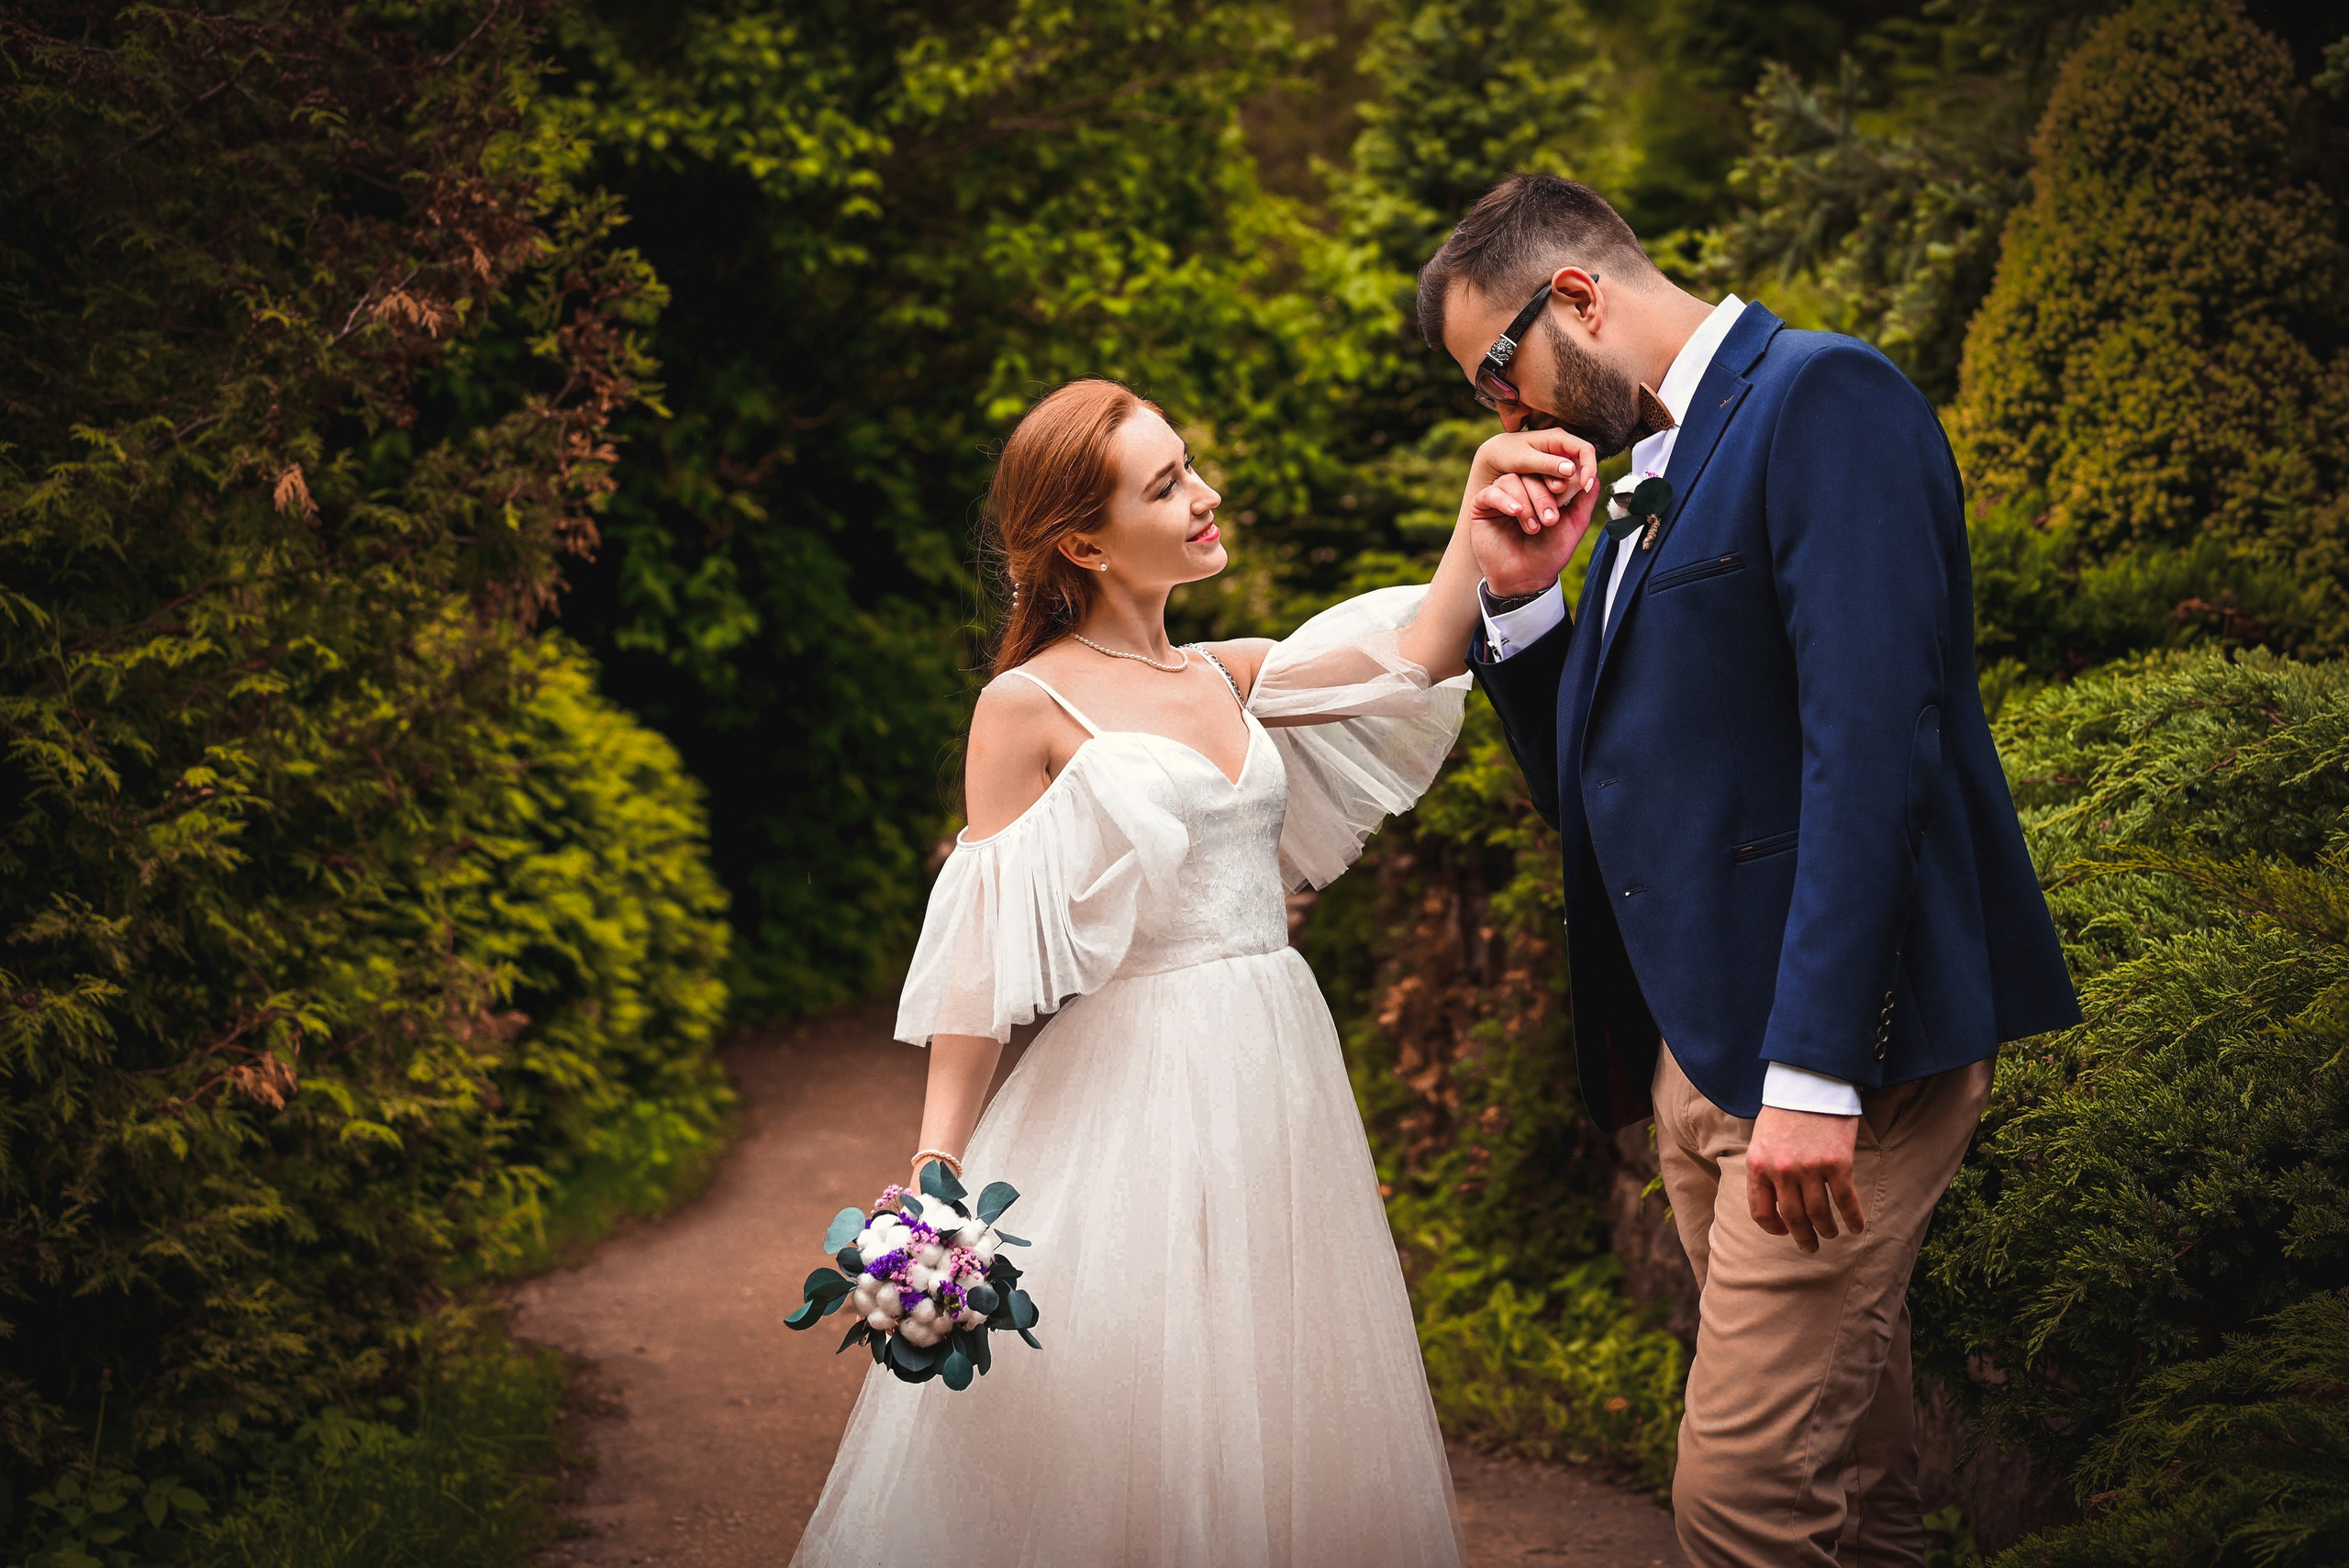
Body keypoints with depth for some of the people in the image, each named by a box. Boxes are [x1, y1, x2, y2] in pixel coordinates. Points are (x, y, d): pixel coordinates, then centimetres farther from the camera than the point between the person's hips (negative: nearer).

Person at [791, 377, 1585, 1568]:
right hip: (1135, 1087, -6)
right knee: (1125, 1425, 0)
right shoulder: (1028, 706, -6)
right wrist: (935, 1173, -11)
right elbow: (980, 964, -7)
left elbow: (1416, 660, -3)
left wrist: (1482, 510, -14)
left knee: (1278, 1415, 12)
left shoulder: (1236, 676, 11)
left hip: (1280, 1075, 6)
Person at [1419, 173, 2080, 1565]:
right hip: (1698, 1049, 9)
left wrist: (1814, 1070, -25)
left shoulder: (1824, 396, -9)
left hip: (1842, 1036, -9)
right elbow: (1591, 791, 22)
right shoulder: (1650, 481, 19)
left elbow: (1871, 741, -20)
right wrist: (1520, 597, 7)